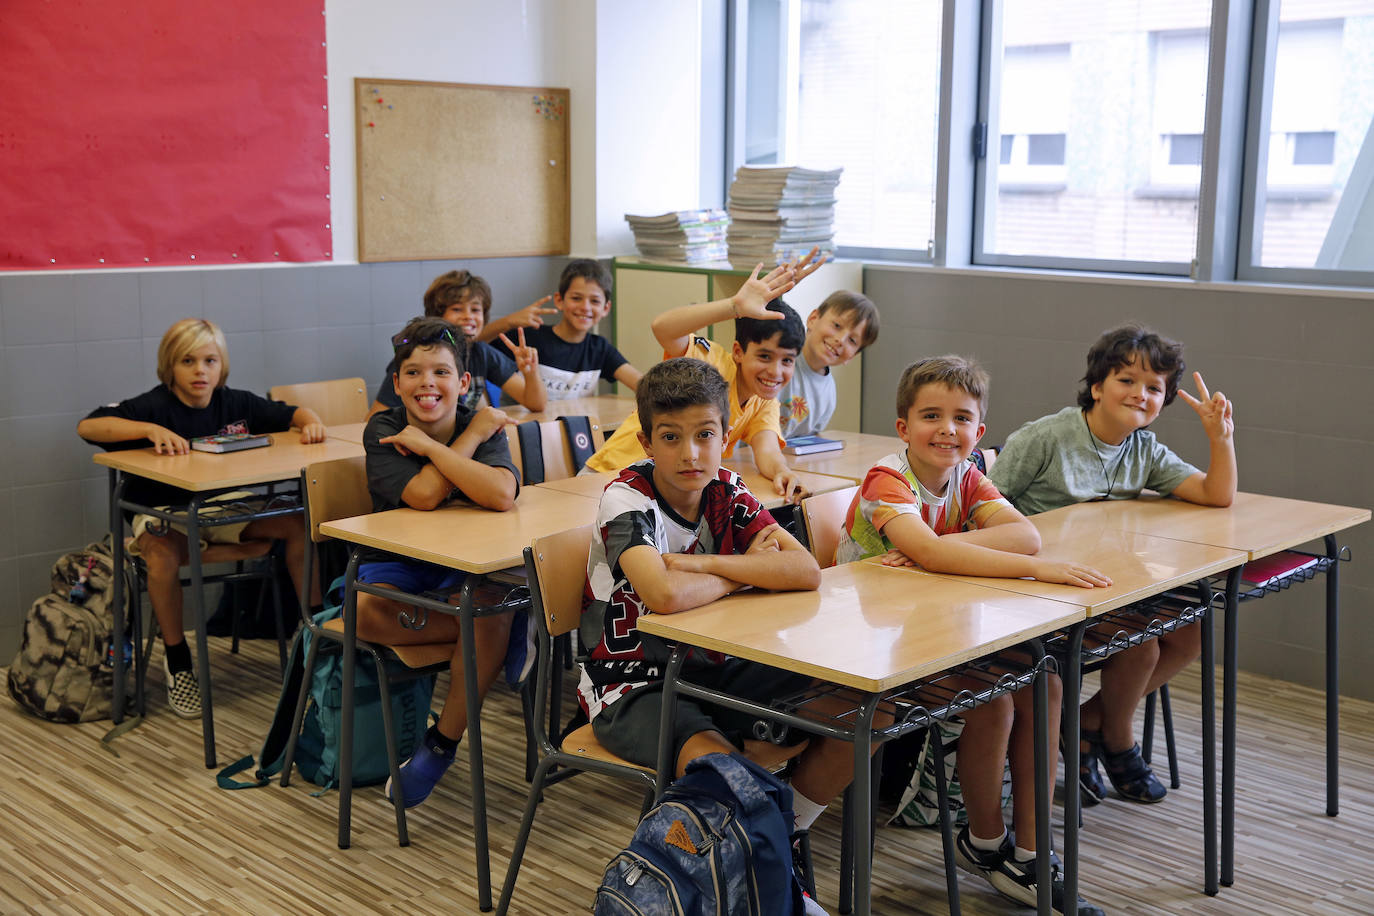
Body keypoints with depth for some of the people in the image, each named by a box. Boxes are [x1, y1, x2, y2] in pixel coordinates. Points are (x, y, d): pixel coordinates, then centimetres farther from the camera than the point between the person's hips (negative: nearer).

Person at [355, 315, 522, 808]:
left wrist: (427, 444, -23)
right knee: (365, 613, -34)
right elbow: (423, 495, -26)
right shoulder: (383, 429, -9)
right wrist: (472, 436, -19)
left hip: (463, 566, 1)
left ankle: (443, 741, -14)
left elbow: (501, 495, -31)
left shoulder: (483, 426, -8)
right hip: (394, 564, 0)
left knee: (493, 609, -33)